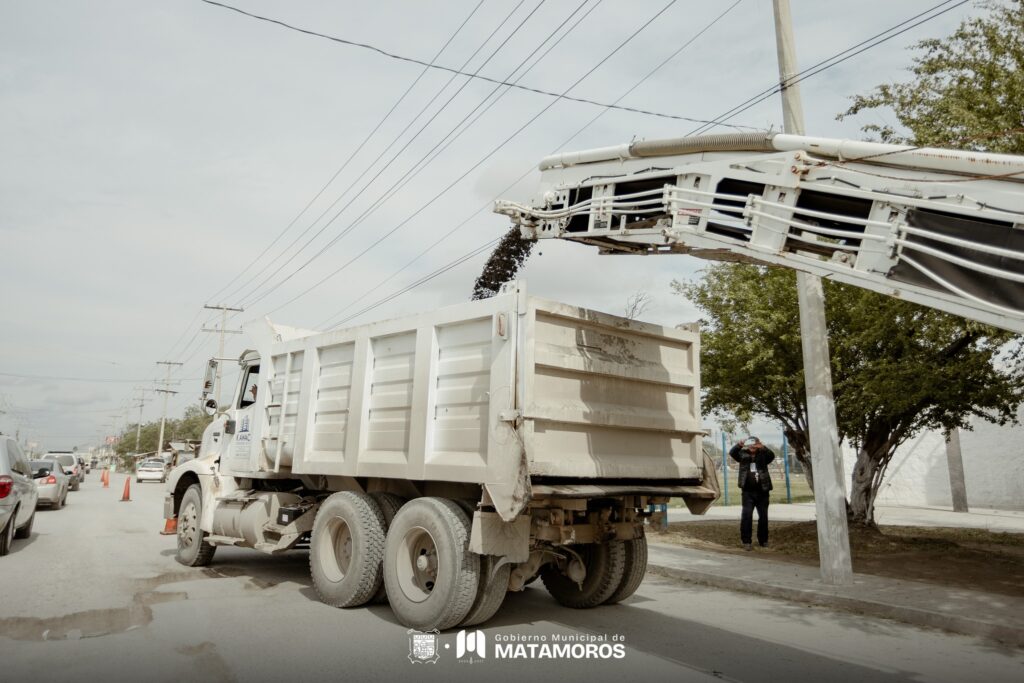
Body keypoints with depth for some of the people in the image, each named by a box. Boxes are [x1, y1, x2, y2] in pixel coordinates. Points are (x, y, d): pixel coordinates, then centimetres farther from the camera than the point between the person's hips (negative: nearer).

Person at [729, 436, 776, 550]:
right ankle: (746, 541, -2)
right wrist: (739, 445, -32)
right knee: (746, 515, -8)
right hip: (748, 491, -1)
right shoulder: (743, 454, 4)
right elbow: (732, 453, -12)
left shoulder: (763, 454, 3)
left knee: (763, 516, 10)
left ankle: (763, 540, 25)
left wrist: (763, 448, -36)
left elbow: (772, 456, -16)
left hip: (762, 491, 1)